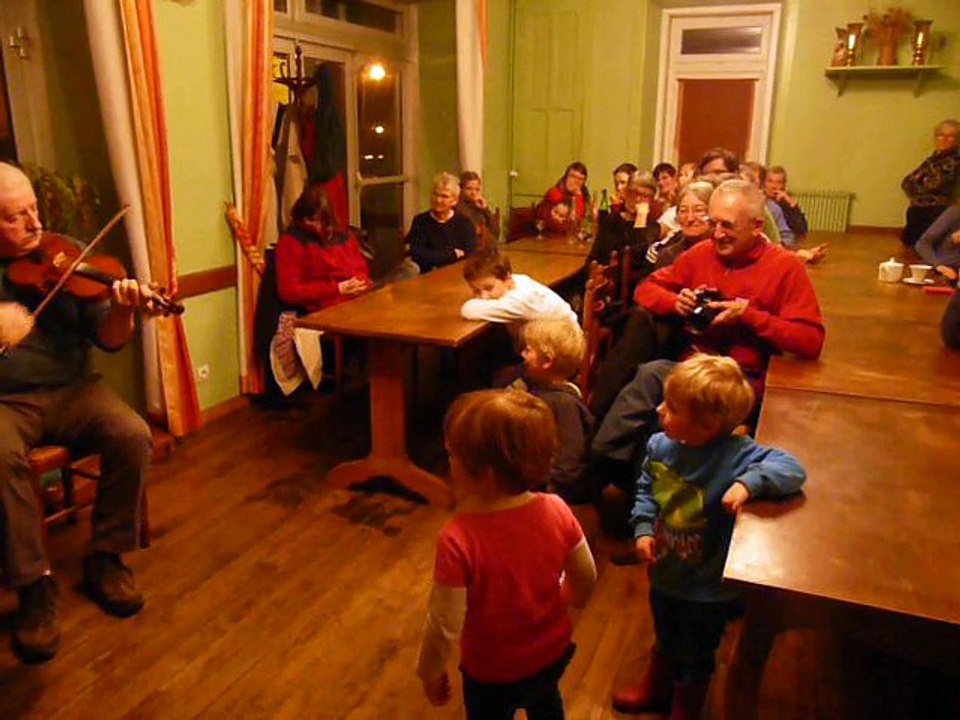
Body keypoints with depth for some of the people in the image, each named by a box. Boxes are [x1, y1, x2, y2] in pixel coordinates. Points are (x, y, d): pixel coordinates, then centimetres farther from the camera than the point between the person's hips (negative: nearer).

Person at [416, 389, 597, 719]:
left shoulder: (458, 538, -35)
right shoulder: (555, 511, -22)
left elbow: (445, 625, -24)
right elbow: (586, 578, -5)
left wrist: (430, 672, -5)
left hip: (493, 671, -3)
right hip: (552, 651, 4)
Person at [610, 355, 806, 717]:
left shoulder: (736, 455, -30)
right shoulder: (660, 446, -14)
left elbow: (791, 469, -35)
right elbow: (646, 490, 0)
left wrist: (749, 483, -49)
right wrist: (643, 529, -12)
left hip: (708, 588, -5)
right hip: (664, 572, 5)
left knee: (695, 659, 22)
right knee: (664, 642, 33)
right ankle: (655, 689, 61)